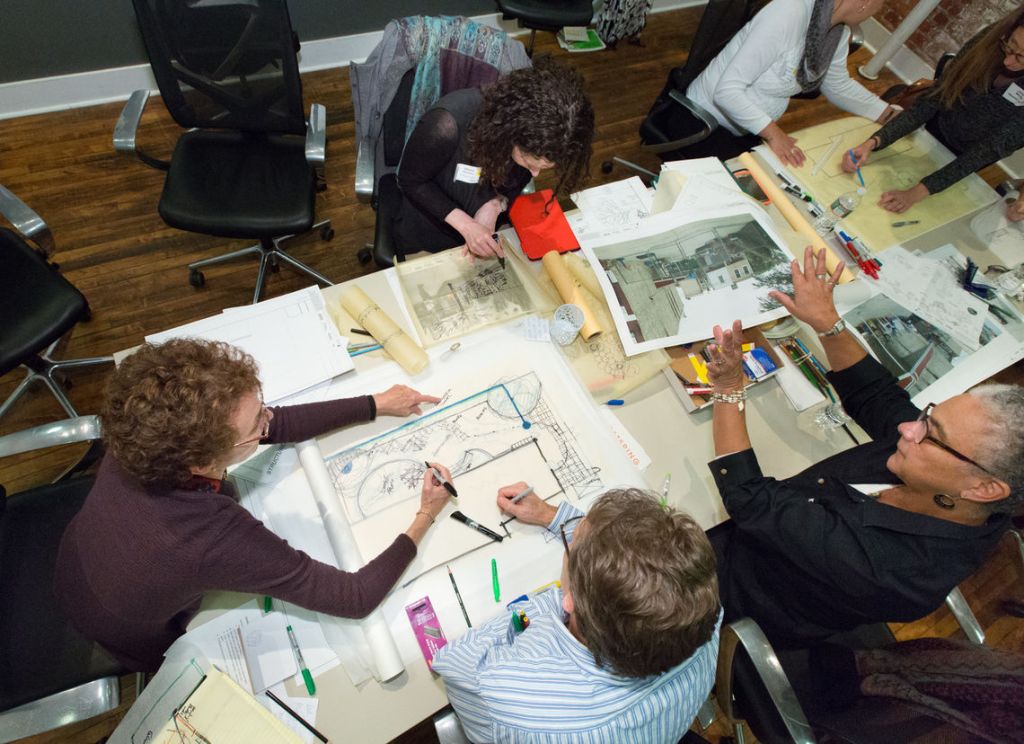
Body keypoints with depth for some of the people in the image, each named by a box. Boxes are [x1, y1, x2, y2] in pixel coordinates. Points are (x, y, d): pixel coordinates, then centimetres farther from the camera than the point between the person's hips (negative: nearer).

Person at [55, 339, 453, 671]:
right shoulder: (215, 539, -46)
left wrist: (376, 404, -12)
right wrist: (425, 518, -26)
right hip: (137, 642, -4)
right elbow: (356, 598, -36)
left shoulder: (142, 439, -29)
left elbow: (279, 426, -16)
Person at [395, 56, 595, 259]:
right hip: (429, 233, -3)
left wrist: (496, 204, -25)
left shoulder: (536, 134, -22)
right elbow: (411, 181, -20)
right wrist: (465, 225, -30)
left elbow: (516, 183, -3)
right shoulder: (449, 125, -36)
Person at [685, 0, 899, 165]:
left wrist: (890, 115, 9)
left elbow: (839, 86, 14)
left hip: (748, 129, 8)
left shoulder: (839, 30, -3)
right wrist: (772, 132, -34)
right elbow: (727, 90, -33)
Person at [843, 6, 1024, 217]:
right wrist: (873, 142, -36)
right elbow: (928, 103, -21)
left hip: (957, 162, -2)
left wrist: (916, 193, -43)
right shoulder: (989, 42, -23)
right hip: (931, 132, 2)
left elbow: (984, 154, -30)